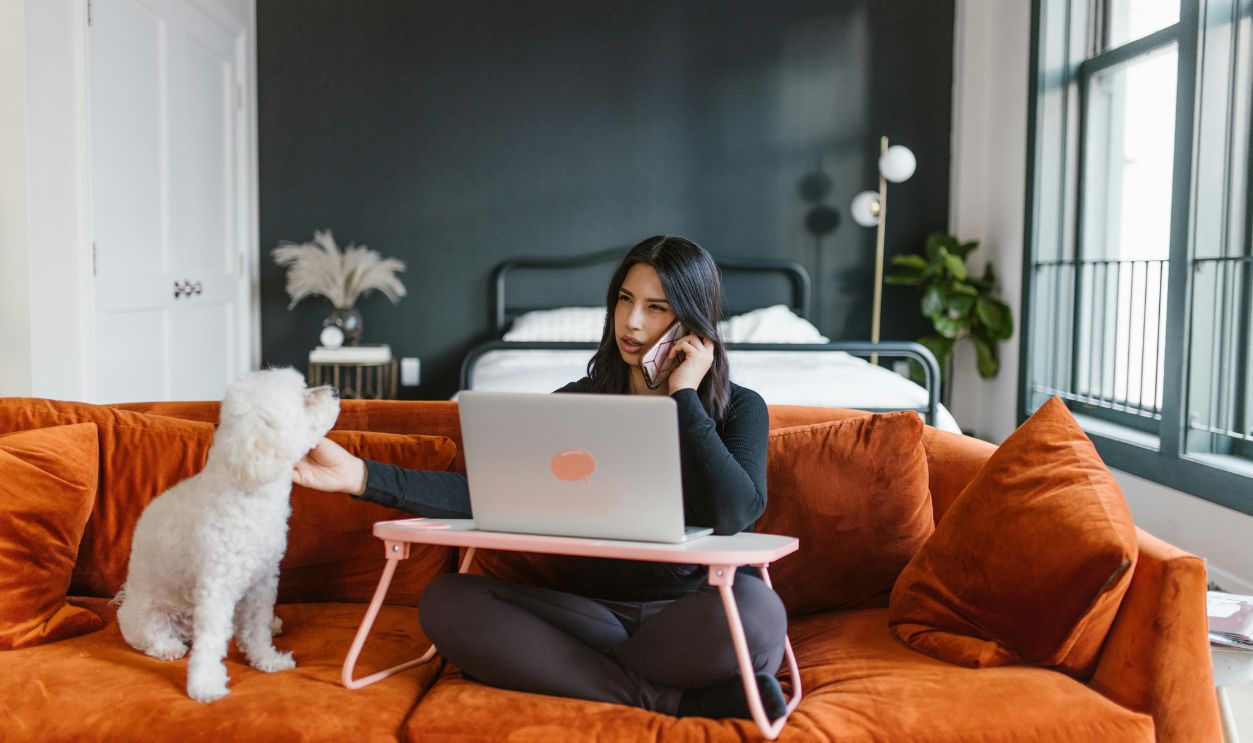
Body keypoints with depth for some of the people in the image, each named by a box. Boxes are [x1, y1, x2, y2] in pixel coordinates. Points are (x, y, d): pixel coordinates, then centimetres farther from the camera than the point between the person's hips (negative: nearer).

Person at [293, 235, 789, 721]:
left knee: (754, 606, -38)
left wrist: (684, 396, -12)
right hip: (596, 609, 4)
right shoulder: (577, 402, 8)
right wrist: (363, 477, -17)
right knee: (446, 600, -21)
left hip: (692, 621, -4)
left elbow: (732, 515, -20)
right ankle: (670, 700, -22)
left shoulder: (739, 408, 0)